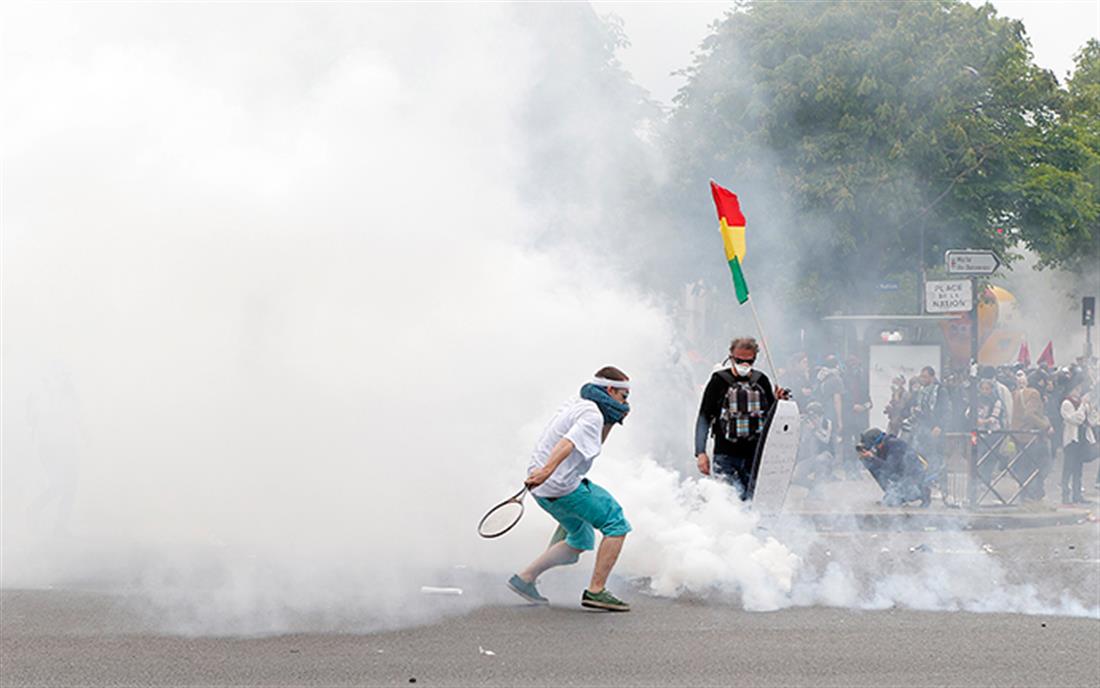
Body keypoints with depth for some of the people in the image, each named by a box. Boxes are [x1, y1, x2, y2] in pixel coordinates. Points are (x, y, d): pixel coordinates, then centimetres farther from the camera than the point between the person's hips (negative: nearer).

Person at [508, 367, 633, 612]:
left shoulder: (576, 405, 18)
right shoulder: (592, 414, -12)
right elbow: (569, 442, -30)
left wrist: (611, 421, 18)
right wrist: (548, 469, -45)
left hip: (544, 489, 10)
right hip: (562, 487, -10)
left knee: (580, 540, 24)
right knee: (617, 524, -5)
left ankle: (525, 577, 22)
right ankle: (596, 591, -10)